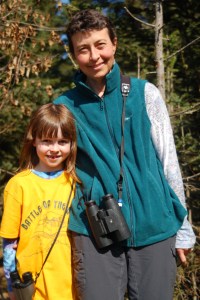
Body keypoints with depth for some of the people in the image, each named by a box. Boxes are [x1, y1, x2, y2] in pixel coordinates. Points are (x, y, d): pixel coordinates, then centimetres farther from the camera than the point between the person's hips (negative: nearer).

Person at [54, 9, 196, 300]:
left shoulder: (145, 93, 2)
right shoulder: (64, 106, 3)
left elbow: (168, 162, 5)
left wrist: (182, 227, 4)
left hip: (154, 226, 1)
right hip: (94, 233, 0)